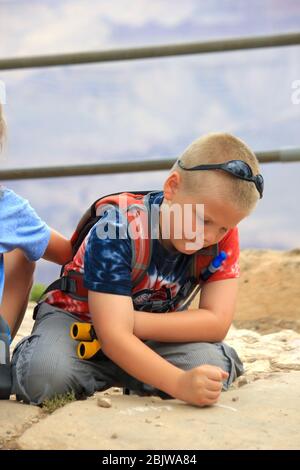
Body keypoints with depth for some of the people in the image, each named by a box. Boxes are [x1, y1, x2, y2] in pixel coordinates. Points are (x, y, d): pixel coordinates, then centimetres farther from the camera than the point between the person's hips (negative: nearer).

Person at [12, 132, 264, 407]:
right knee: (44, 376, -34)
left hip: (153, 336, 3)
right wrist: (180, 383, -52)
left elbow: (217, 323, -22)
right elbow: (114, 335, -38)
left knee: (213, 367, -27)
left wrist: (134, 321, -29)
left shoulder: (223, 237, -18)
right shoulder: (118, 229, -31)